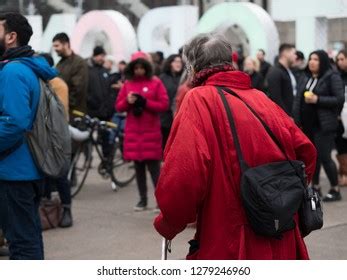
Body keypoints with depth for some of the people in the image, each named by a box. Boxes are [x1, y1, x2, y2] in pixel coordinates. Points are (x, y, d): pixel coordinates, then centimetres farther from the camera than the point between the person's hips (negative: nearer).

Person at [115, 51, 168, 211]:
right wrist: (128, 102, -9)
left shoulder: (156, 83, 1)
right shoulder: (128, 84, 11)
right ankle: (143, 199, 14)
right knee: (138, 166, 7)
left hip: (151, 131, -4)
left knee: (153, 165, -7)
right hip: (133, 131, 4)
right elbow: (118, 106, 11)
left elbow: (164, 105, -5)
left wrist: (145, 103, -14)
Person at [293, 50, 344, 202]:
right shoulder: (306, 79, 12)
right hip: (307, 124, 6)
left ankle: (335, 190, 7)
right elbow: (299, 99, 15)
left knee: (324, 157, -5)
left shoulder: (332, 77, -7)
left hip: (324, 125, -6)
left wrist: (318, 99, -18)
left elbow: (340, 99, -13)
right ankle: (315, 186, 22)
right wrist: (297, 120, 6)